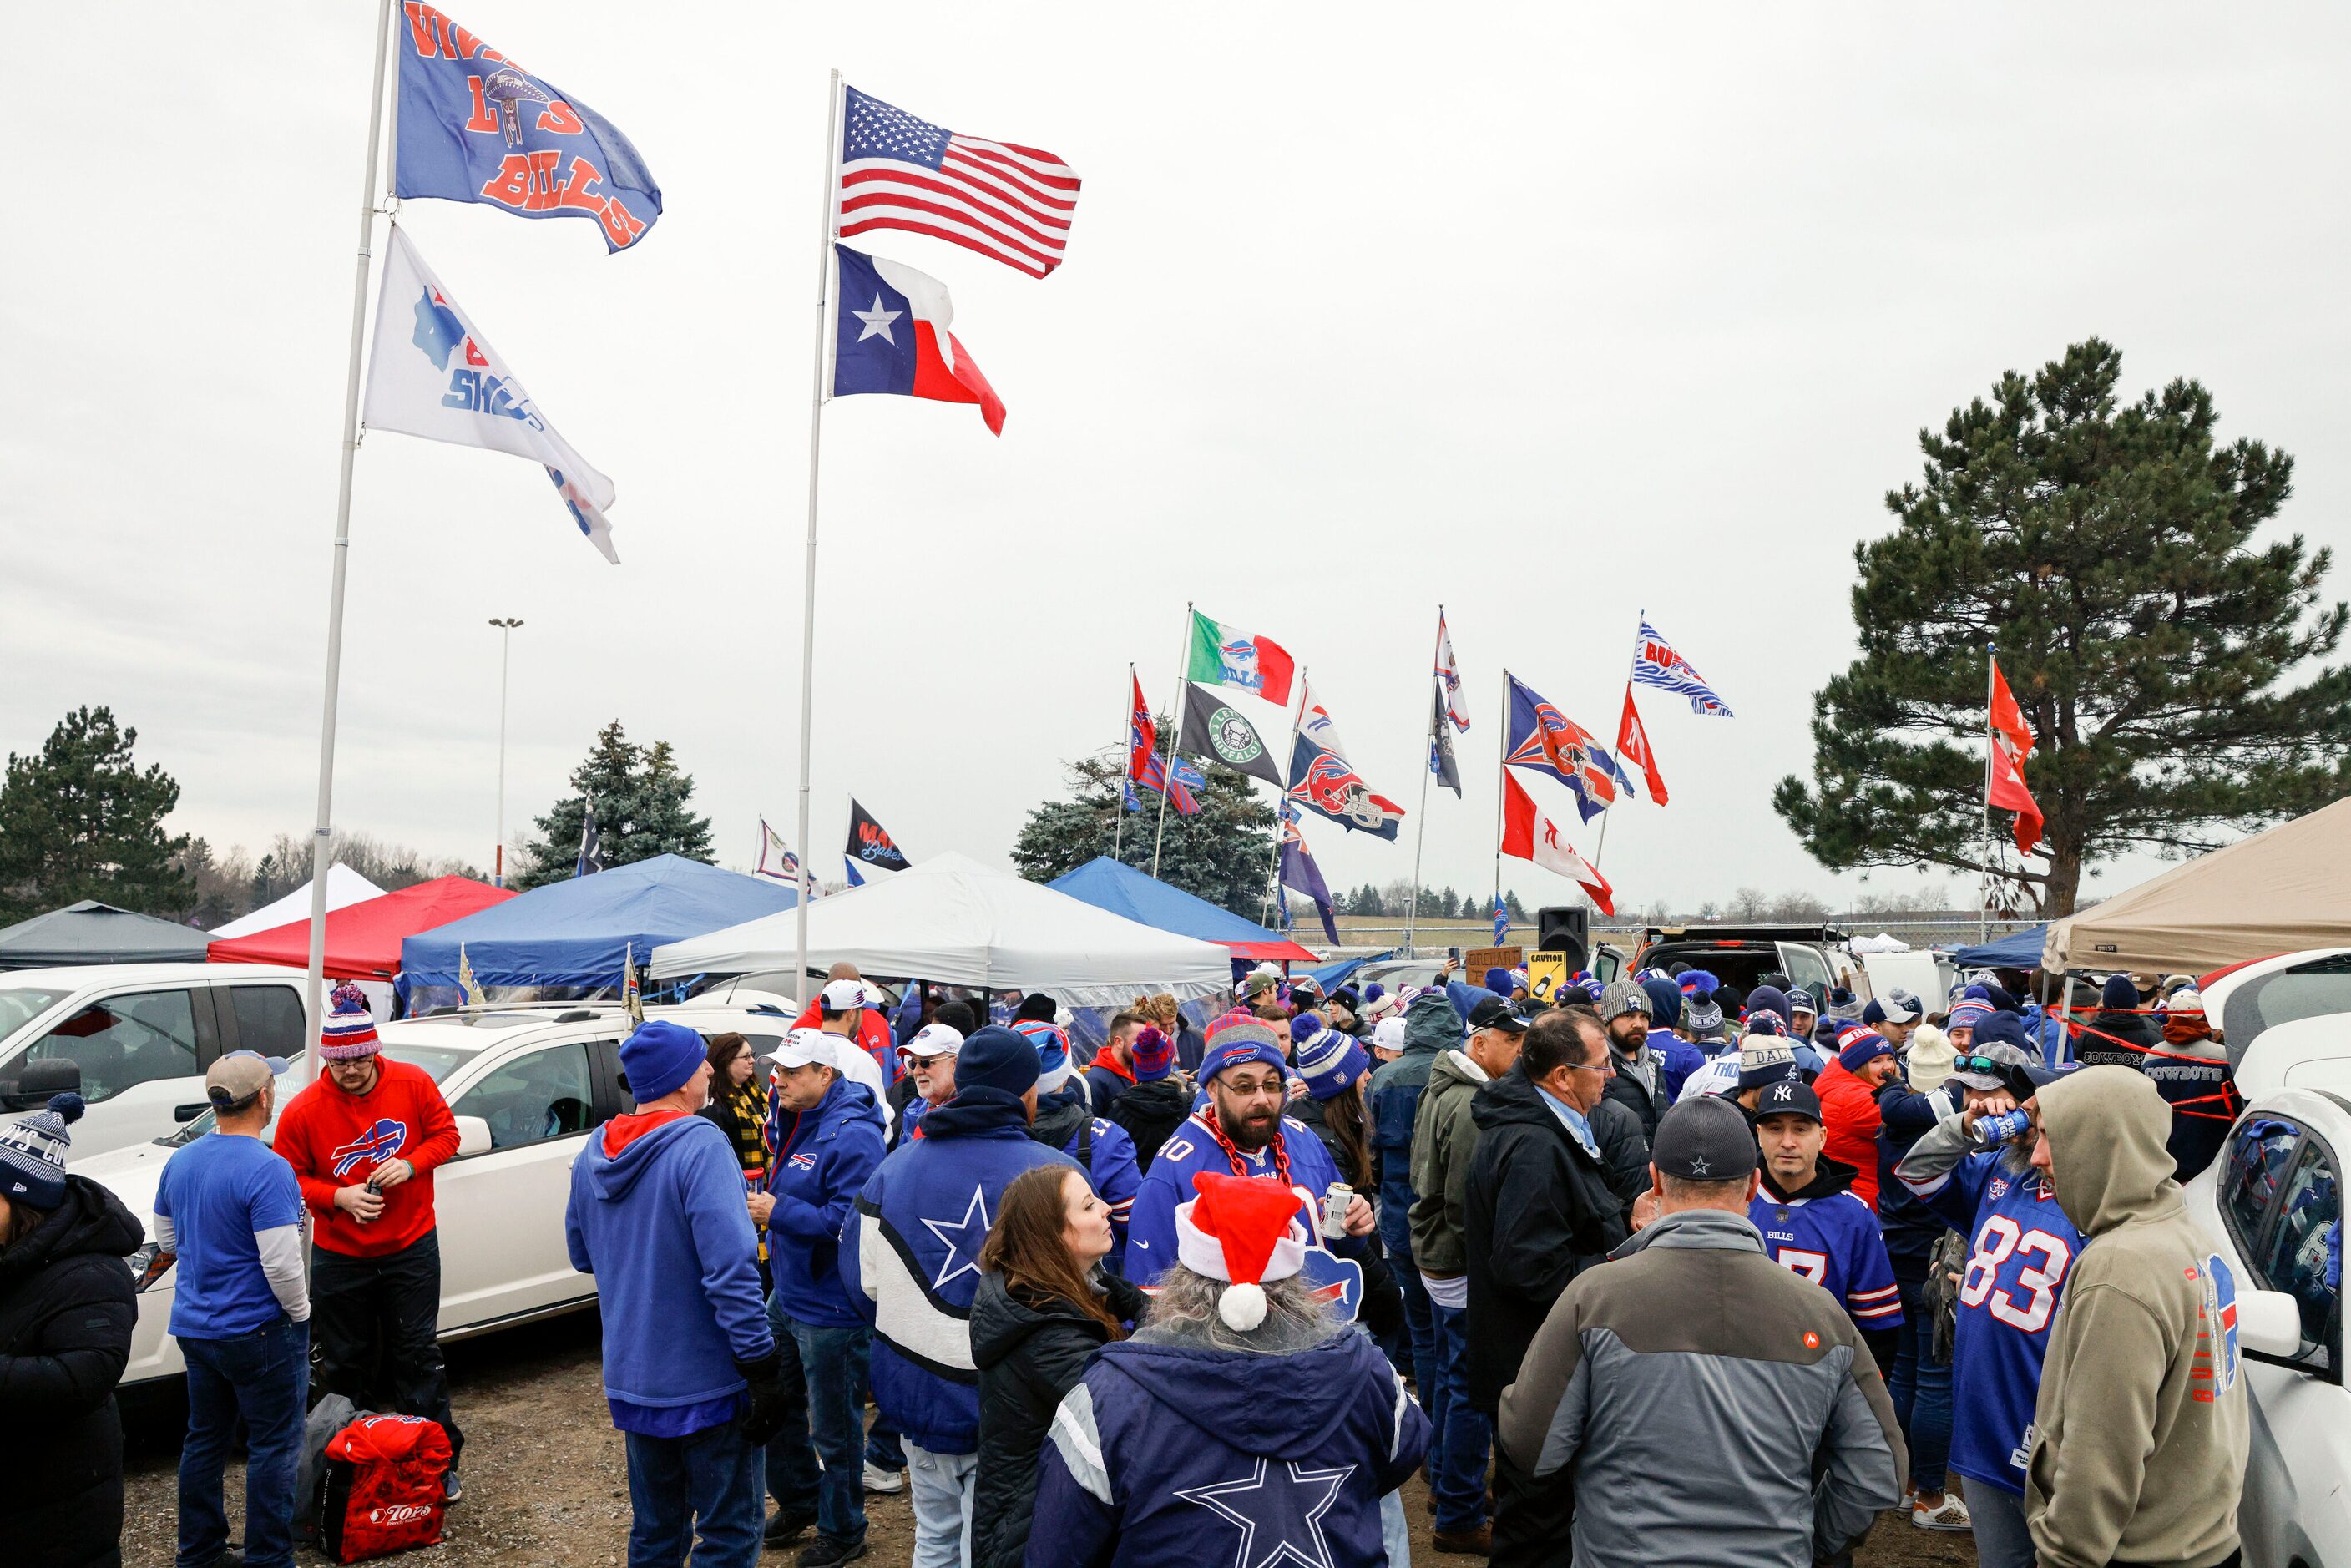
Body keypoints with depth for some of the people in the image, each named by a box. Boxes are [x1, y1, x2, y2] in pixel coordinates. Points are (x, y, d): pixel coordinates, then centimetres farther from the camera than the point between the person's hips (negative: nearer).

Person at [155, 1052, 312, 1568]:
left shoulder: (180, 1161, 2)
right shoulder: (267, 1171, -23)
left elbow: (166, 1241, 16)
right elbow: (281, 1264, -24)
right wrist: (300, 1314, -8)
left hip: (193, 1328, 8)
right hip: (259, 1332, -8)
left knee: (204, 1440, 20)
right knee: (273, 1447, 5)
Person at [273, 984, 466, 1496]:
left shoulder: (413, 1084, -10)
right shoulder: (303, 1111, -11)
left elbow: (446, 1134, 0)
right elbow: (289, 1178, -3)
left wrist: (411, 1164, -18)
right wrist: (339, 1196, -19)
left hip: (411, 1247, 0)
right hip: (338, 1257, 1)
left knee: (418, 1355, 5)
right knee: (344, 1364, 12)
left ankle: (441, 1460, 15)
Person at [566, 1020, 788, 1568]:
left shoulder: (593, 1153, 4)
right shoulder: (701, 1146, -20)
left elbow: (582, 1255, 19)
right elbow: (730, 1271, -26)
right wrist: (762, 1369, -21)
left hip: (630, 1377, 7)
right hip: (707, 1381, -7)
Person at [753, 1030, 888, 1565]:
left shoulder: (852, 1137, -24)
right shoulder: (792, 1122, 6)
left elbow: (850, 1219, -30)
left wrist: (780, 1212, -27)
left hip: (831, 1310, -9)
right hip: (787, 1294, 9)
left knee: (833, 1426, 7)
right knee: (777, 1405, 23)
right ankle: (798, 1501, 45)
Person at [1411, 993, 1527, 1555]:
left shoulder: (1442, 1089, 8)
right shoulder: (1471, 1108, -24)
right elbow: (1470, 1206, -24)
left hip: (1436, 1255, 11)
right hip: (1465, 1267, -11)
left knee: (1451, 1372, 23)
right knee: (1473, 1388, 0)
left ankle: (1444, 1480, 38)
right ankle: (1460, 1518, 10)